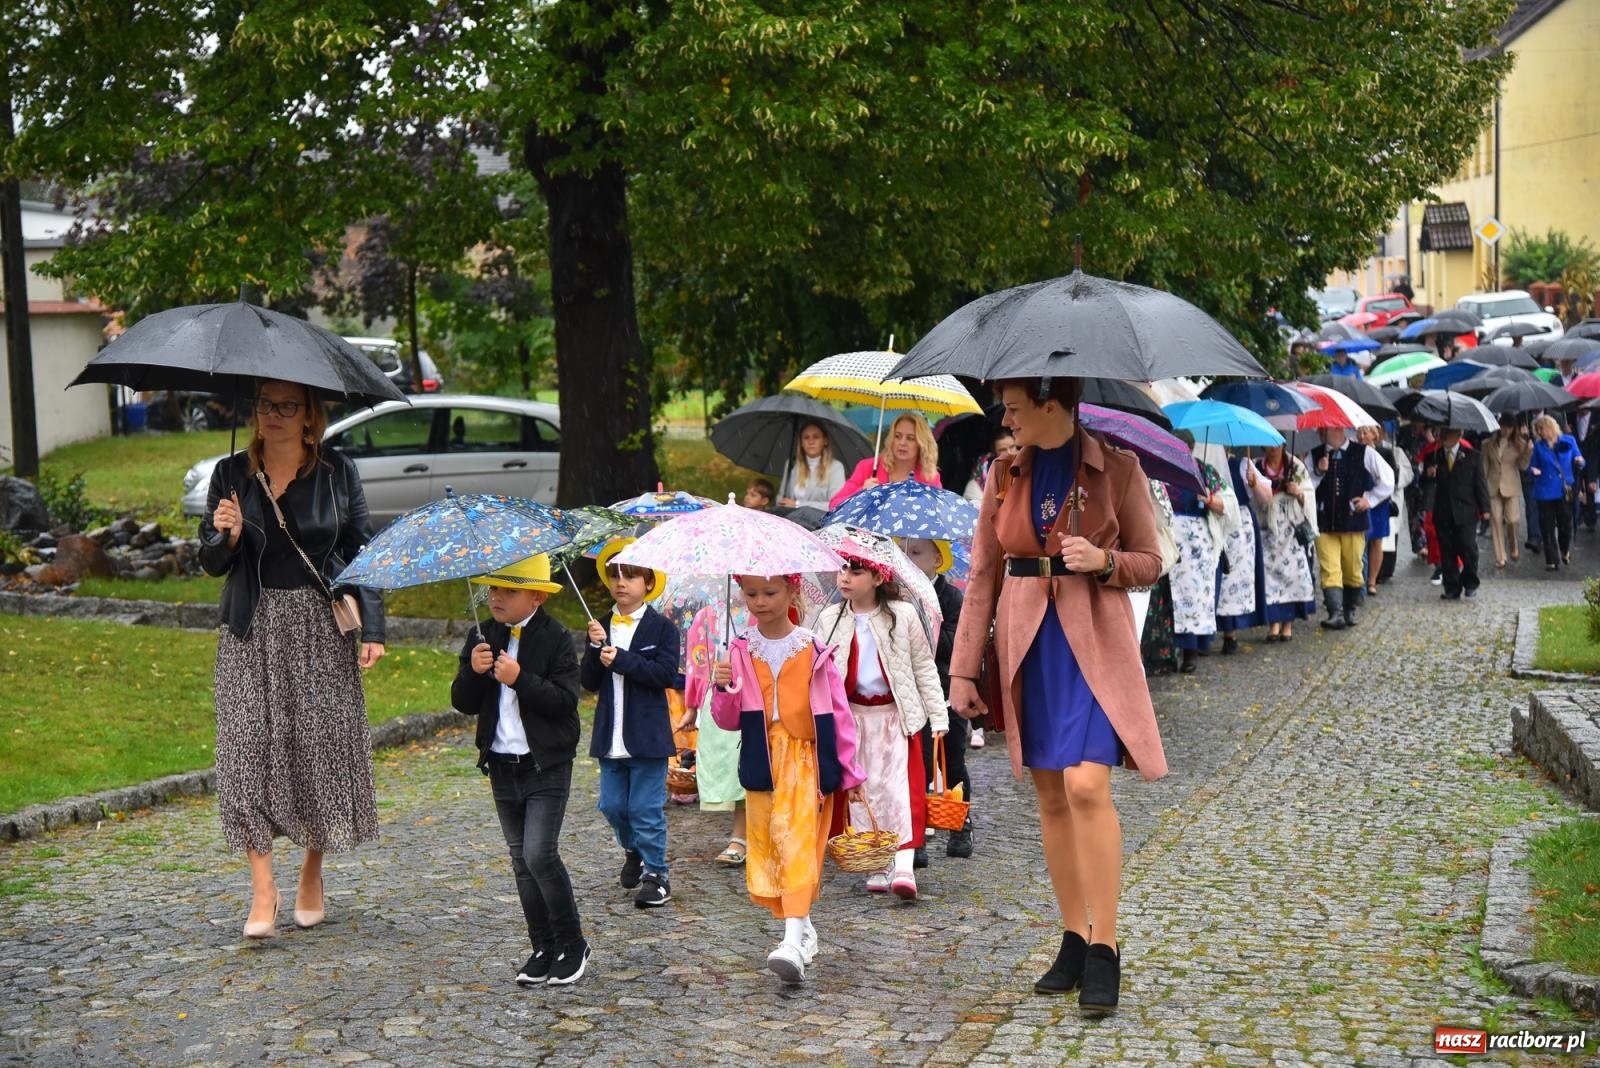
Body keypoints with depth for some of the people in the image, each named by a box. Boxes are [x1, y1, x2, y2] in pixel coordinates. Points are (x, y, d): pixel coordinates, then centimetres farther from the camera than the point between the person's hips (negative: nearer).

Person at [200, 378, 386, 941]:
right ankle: (263, 886, -1)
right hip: (252, 630, 1)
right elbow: (212, 564, 5)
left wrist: (371, 629, -4)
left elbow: (361, 551, 3)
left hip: (321, 627, -1)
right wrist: (226, 536, -17)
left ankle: (312, 878, 20)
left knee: (322, 747, 2)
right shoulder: (231, 474, 4)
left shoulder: (337, 472, 1)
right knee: (249, 750, -7)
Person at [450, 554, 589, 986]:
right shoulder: (482, 638, 7)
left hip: (546, 766, -6)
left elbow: (566, 700, -16)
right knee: (521, 861, 9)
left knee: (540, 854, -13)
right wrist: (472, 672, -14)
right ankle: (543, 949, 17)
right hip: (501, 767, 6)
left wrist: (520, 679, -26)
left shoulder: (555, 638, -8)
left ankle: (573, 944, 3)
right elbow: (463, 703, 5)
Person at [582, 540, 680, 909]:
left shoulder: (662, 628, -3)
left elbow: (667, 673, -16)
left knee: (646, 809, -2)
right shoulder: (601, 627, 11)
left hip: (647, 736, -5)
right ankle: (633, 851, 37)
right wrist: (595, 649, -12)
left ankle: (655, 875, 9)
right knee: (612, 806, 11)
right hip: (610, 737, 5)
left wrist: (622, 659, -21)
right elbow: (588, 682, 4)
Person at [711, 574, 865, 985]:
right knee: (766, 844, 5)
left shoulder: (813, 650, -2)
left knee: (796, 838, -16)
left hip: (806, 760, -4)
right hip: (761, 762, 4)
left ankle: (794, 941, -23)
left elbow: (839, 712, 2)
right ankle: (801, 928, 21)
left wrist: (849, 772, 3)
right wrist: (724, 689, -15)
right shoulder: (740, 651, 5)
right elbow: (728, 720, 6)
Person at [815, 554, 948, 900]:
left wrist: (938, 715, -1)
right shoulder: (829, 619, 3)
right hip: (852, 716, 3)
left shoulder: (903, 614, -3)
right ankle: (877, 867, 14)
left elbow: (924, 667, 1)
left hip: (896, 714, -3)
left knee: (900, 787, -9)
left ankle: (903, 868, -13)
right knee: (863, 790, 5)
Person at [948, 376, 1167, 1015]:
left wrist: (1103, 560, -18)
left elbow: (1150, 563, 4)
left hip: (1093, 645, -4)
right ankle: (1074, 941, 18)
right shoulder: (1006, 475, 7)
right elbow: (983, 574, 9)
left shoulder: (1117, 469, -3)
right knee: (1050, 796, 7)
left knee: (1086, 786, -16)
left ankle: (1105, 949, -7)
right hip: (1026, 647, 4)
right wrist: (964, 669, 6)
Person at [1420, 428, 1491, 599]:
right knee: (1447, 553, 3)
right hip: (1443, 513, 2)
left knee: (1468, 548, -8)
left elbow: (1480, 483, 5)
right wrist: (1428, 474, -12)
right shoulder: (1435, 457, 9)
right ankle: (1452, 589, 9)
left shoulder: (1471, 457, 4)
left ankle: (1470, 583, 14)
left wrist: (1484, 508, 1)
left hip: (1465, 512, -2)